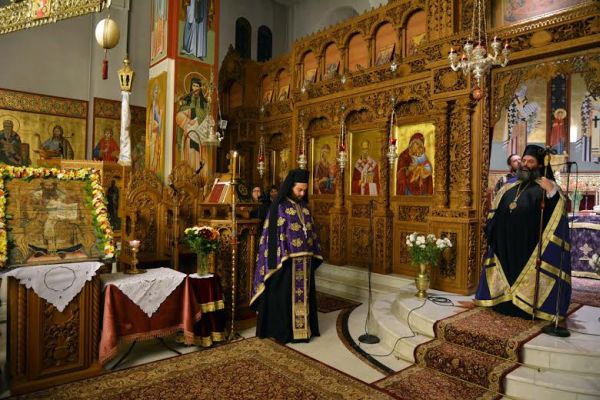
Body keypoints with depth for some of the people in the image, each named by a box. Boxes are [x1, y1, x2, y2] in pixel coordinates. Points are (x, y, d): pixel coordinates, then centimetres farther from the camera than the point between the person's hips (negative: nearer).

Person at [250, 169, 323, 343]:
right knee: (285, 295, 3)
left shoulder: (304, 207, 11)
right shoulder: (279, 207, -8)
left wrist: (314, 255, 11)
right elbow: (273, 234, -12)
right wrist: (280, 259, -16)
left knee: (303, 294, 13)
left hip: (304, 260, 6)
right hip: (286, 261, -6)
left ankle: (303, 328, 26)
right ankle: (283, 331, 16)